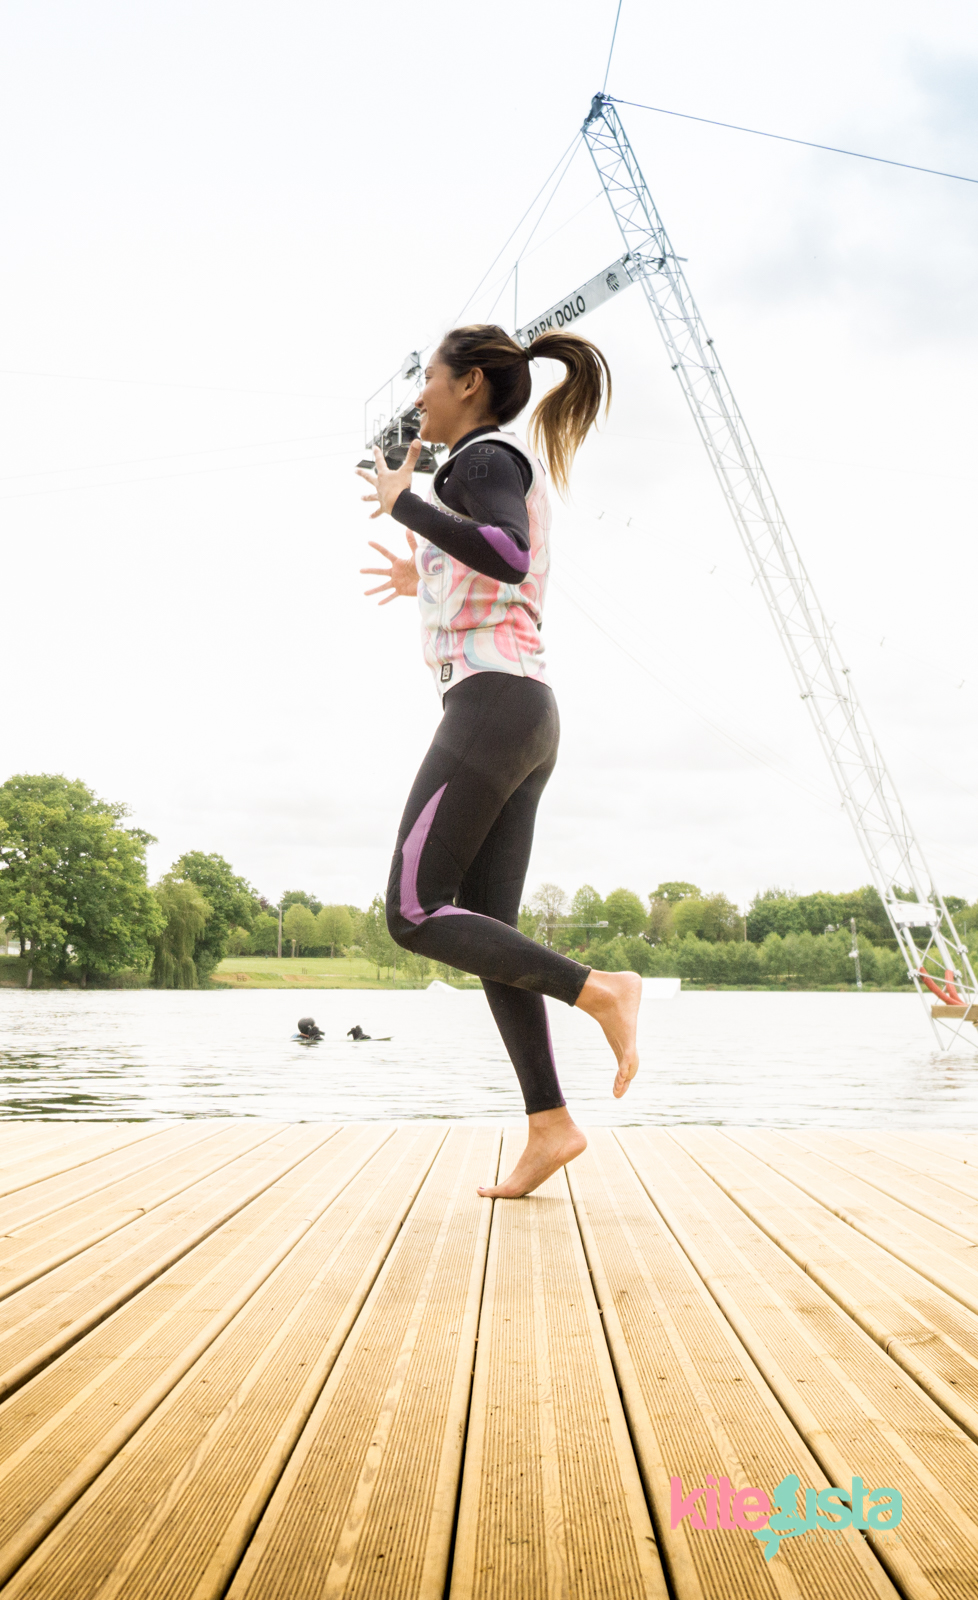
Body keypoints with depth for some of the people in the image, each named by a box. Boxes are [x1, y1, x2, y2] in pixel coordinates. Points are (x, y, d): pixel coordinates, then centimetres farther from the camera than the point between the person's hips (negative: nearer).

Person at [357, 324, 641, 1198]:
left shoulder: (487, 456, -2)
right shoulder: (514, 479, 26)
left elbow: (508, 559, -23)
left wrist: (404, 503, -11)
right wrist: (429, 583, 37)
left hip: (492, 707, -10)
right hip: (527, 717, 10)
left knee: (416, 913, -11)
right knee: (483, 929, 3)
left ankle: (598, 988, -15)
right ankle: (549, 1124, -1)